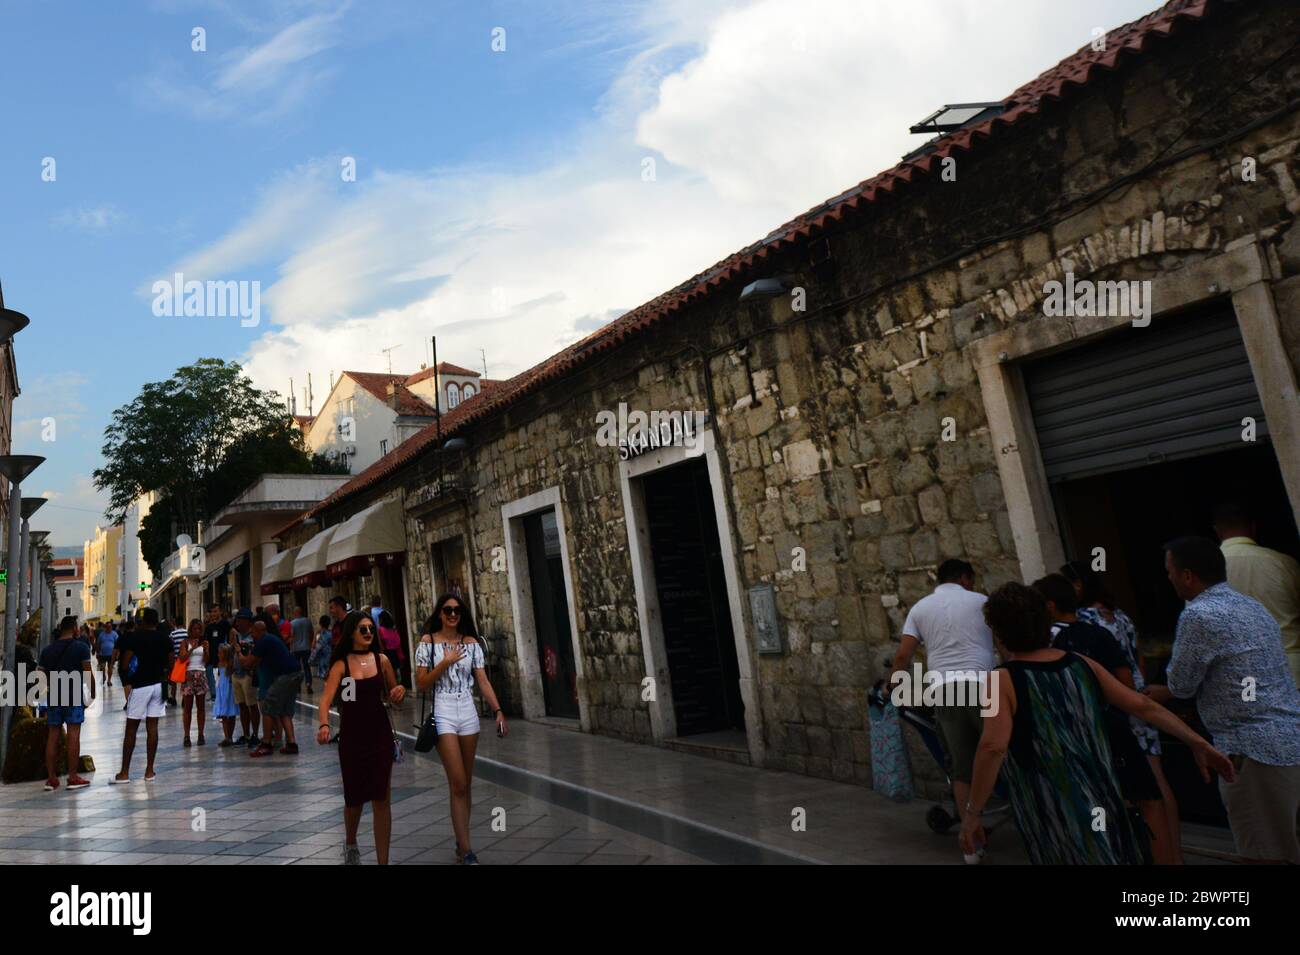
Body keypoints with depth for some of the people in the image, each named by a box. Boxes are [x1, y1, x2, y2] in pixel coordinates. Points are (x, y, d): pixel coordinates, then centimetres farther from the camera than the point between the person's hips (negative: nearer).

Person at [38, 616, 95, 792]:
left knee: (52, 736, 8)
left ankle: (51, 778, 10)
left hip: (53, 697, 5)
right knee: (73, 735, -2)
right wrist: (93, 694, 3)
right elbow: (88, 673, -8)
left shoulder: (47, 650, 10)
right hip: (74, 697, -5)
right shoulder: (81, 647, -6)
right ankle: (73, 777, 0)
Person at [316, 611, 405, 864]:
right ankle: (350, 843, 43)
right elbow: (326, 698, -16)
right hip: (351, 736, -1)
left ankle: (383, 860, 8)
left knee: (381, 799, 0)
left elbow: (393, 697, 11)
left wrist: (400, 691, -12)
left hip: (380, 734, 1)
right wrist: (324, 725, -34)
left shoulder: (381, 660, 1)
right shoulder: (341, 664, -4)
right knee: (354, 796, 12)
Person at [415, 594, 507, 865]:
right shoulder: (428, 642, -3)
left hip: (468, 713, 4)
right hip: (443, 713, -4)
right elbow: (421, 685, -3)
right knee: (458, 784, -8)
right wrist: (445, 663, -16)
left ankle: (461, 844, 22)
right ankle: (466, 851, -3)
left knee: (466, 784, 9)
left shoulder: (471, 643, 5)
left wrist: (498, 710, -8)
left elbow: (483, 681, 3)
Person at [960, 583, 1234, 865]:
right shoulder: (1083, 664, 5)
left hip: (1053, 819, -6)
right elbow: (1143, 705, 5)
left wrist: (972, 813, -20)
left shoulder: (1003, 680, -13)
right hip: (1101, 804, 6)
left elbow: (993, 748, -26)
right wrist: (1198, 743, 15)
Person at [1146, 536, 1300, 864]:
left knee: (1265, 853, 3)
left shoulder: (1199, 615, -19)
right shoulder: (1251, 605, 12)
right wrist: (1161, 693, 24)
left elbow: (1181, 685, -9)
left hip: (1256, 750, -9)